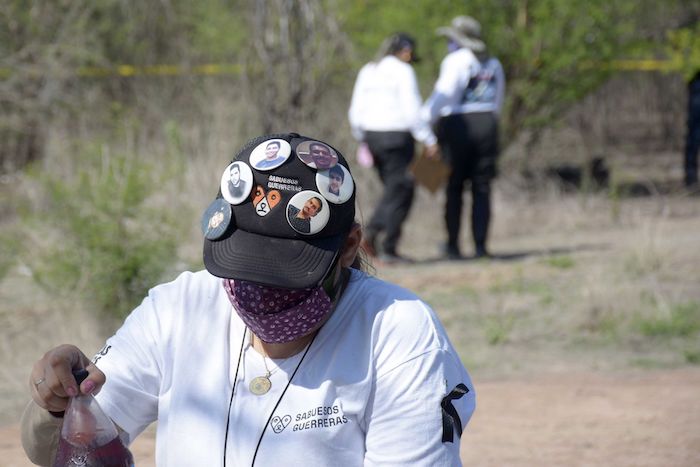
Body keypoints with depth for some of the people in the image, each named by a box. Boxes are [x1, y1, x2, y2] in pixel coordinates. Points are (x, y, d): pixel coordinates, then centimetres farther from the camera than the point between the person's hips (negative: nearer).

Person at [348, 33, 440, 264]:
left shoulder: (367, 72, 11)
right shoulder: (403, 71, -8)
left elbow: (356, 112, 11)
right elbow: (412, 110, -16)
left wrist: (363, 140, 22)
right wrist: (429, 140, -11)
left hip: (372, 136, 7)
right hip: (397, 137, -7)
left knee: (393, 189, 18)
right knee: (399, 192, 1)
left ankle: (372, 232, 1)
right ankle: (389, 250, -1)